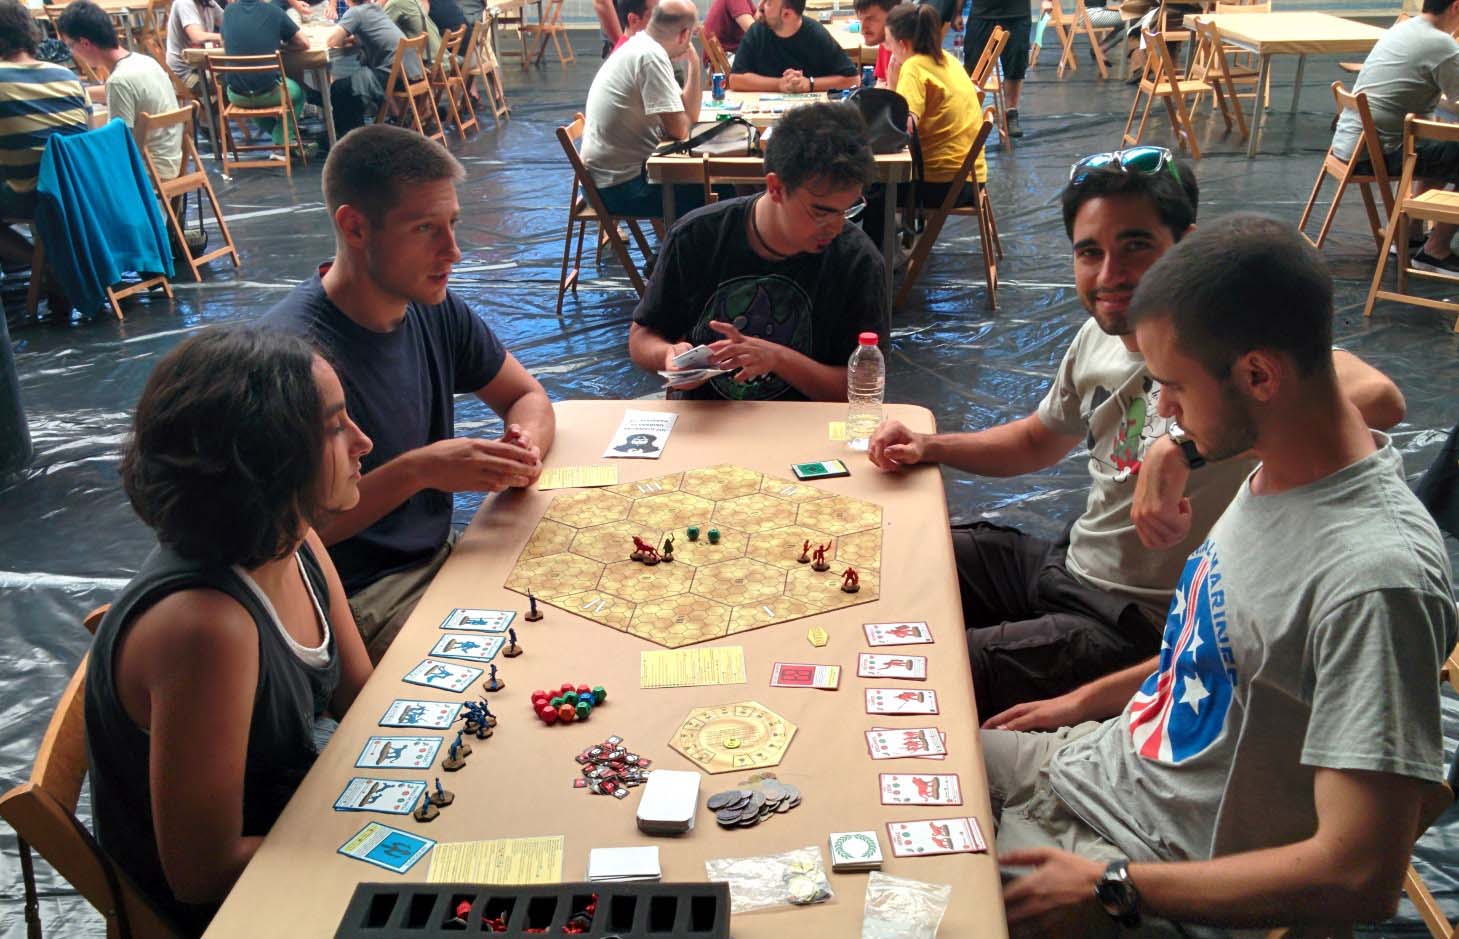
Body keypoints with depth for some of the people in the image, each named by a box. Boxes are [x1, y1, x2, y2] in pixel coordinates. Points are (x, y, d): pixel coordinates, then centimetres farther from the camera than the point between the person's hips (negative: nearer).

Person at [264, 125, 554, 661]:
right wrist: (416, 471, -29)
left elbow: (527, 396, 14)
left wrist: (524, 446, -9)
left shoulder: (434, 310, 1)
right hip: (357, 602, -7)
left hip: (438, 558, 7)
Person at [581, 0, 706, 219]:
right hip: (619, 188, -10)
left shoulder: (639, 46, 11)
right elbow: (679, 130, -19)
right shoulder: (651, 56, -19)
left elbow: (690, 115, 11)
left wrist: (694, 63, 2)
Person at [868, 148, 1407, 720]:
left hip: (1138, 625, -8)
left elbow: (1379, 399, -44)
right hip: (1067, 565, 8)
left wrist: (1183, 445, -50)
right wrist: (927, 448, 5)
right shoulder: (1098, 336, 2)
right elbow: (1040, 441, 20)